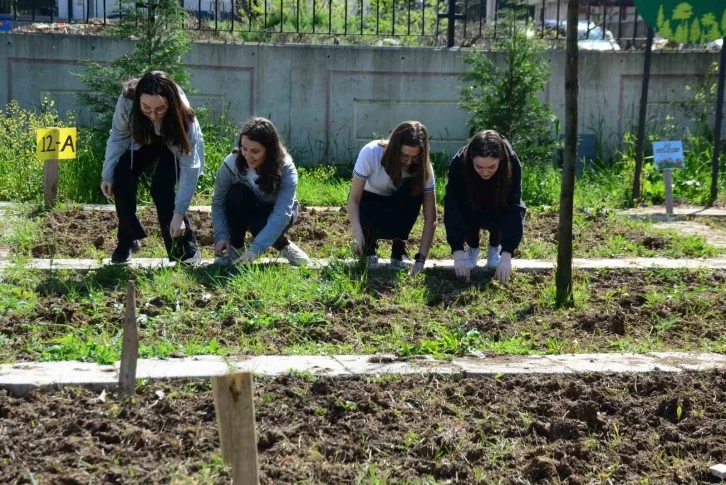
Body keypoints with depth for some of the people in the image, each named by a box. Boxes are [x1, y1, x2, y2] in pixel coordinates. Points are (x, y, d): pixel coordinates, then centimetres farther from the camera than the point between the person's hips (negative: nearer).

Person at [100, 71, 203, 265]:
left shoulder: (183, 116, -40)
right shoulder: (127, 100, -36)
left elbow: (189, 168, -39)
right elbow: (118, 137, -17)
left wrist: (179, 213, -42)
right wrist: (108, 174, -21)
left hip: (177, 148, -3)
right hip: (143, 143, 3)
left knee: (161, 187, -24)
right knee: (121, 175, -18)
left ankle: (186, 245, -8)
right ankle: (128, 240, 0)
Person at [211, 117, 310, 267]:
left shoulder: (286, 169, -30)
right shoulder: (231, 164, -25)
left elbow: (281, 213, -37)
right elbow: (218, 203, -17)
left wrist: (255, 250, -46)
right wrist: (222, 236, -32)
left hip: (273, 214, -2)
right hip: (243, 213, 2)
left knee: (260, 224, -36)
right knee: (238, 192, -32)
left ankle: (284, 245, -3)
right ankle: (236, 248, -14)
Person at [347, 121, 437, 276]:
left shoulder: (423, 167, -26)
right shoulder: (370, 153, -31)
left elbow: (430, 218, -28)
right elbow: (354, 199, -26)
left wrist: (421, 259, -37)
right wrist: (358, 234, -42)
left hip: (397, 203, 2)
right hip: (369, 202, -2)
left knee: (414, 191, -32)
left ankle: (399, 250, -14)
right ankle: (369, 242, -1)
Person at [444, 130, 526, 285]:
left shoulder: (512, 164, -35)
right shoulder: (459, 163, -35)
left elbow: (514, 208, -38)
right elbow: (452, 208, -37)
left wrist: (506, 254, -47)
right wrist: (458, 252, -46)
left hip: (498, 210, 0)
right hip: (470, 210, 0)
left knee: (518, 211, -31)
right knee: (463, 213, -32)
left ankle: (495, 247, 1)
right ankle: (472, 247, 0)